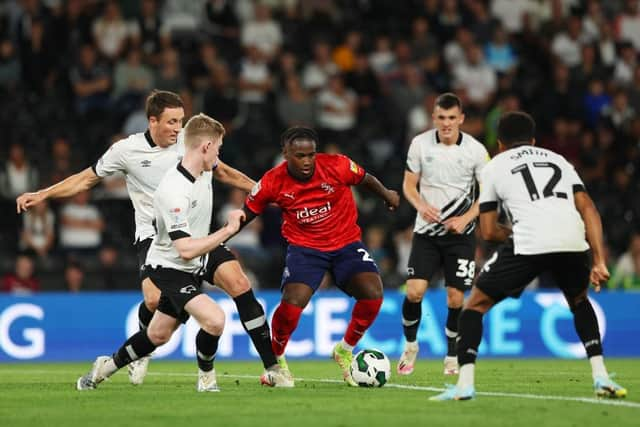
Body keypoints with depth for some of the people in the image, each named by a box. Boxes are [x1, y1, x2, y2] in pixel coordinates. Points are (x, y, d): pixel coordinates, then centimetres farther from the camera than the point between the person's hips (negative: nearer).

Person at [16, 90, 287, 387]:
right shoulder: (126, 150, -4)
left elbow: (223, 173, 18)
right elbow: (86, 179, 8)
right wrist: (41, 195, 2)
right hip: (152, 236, -2)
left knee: (239, 284, -16)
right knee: (155, 298, -28)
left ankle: (271, 365, -7)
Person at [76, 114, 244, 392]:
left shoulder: (204, 172, -5)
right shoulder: (174, 192, -31)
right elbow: (186, 249, -33)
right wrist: (228, 230, -30)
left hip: (195, 266, 9)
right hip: (169, 269, -9)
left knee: (158, 335, 18)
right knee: (214, 319, -26)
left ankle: (108, 366, 40)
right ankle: (206, 376, -1)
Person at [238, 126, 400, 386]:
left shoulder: (337, 166, -15)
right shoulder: (273, 182, -13)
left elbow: (365, 179, 6)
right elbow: (247, 213, 1)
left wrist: (387, 195, 20)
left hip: (346, 243, 1)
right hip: (304, 246, -1)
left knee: (373, 295, -19)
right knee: (292, 303, -24)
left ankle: (345, 350, 9)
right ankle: (276, 360, 6)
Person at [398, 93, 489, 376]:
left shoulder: (475, 150, -8)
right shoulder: (420, 144, -5)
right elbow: (409, 184, 3)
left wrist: (466, 219, -14)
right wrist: (421, 205, -17)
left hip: (460, 234, -1)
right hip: (426, 231, 1)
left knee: (455, 299, -5)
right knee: (414, 292, -11)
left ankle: (452, 357, 16)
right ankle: (410, 345, 16)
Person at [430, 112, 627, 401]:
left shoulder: (494, 167, 22)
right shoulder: (557, 160, 29)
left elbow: (489, 232, 18)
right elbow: (588, 210, 16)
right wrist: (599, 262, 12)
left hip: (528, 242, -3)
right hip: (573, 241, 3)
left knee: (475, 304, 15)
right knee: (579, 301, 33)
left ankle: (464, 384, 2)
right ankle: (601, 378, 21)